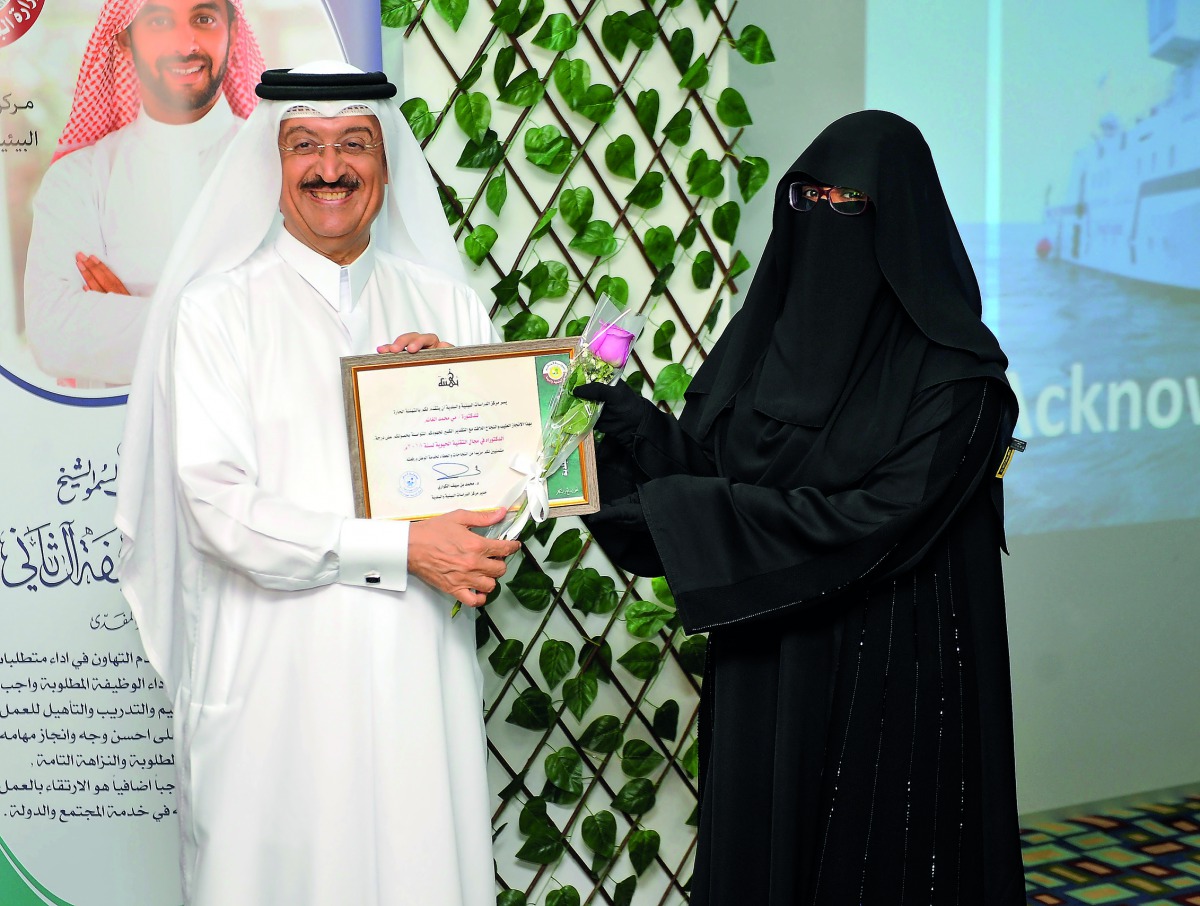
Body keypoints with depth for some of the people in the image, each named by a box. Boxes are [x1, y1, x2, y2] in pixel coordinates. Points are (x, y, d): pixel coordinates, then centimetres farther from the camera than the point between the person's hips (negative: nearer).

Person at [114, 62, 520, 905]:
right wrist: (401, 548, -15)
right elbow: (218, 506, -10)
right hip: (278, 671, -2)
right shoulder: (217, 310, 0)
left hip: (417, 664, 3)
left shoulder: (446, 304, 10)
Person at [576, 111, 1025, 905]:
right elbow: (701, 455, 4)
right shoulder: (768, 331, 5)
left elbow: (878, 517, -22)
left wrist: (692, 512, -23)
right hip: (764, 667, 5)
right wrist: (635, 426, -17)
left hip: (888, 672, -5)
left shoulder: (952, 370, -14)